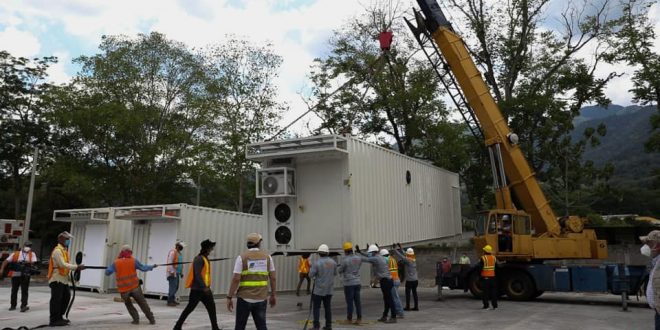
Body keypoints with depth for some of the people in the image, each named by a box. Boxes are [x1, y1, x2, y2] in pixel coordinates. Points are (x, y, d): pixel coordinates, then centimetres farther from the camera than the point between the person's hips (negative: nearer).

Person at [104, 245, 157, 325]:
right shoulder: (133, 261, -2)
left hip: (123, 289, 0)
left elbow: (107, 272, 2)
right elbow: (143, 268, 7)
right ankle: (151, 319, 12)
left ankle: (136, 319, 13)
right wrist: (152, 267, 24)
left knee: (128, 304, 24)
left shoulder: (116, 263, -1)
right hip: (134, 287, 0)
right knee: (143, 303, 10)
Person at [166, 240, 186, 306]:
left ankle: (172, 300, 19)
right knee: (173, 287, -11)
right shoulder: (173, 252, -9)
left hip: (177, 273, 9)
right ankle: (169, 301, -7)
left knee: (176, 287, 11)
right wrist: (172, 271, -21)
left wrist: (181, 272, 20)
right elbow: (169, 262, -16)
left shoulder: (179, 253, 19)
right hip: (173, 273, -9)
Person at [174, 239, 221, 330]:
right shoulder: (199, 259, -15)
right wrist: (204, 287, -26)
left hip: (204, 289, 9)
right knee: (189, 308, 0)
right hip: (197, 289, -9)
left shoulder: (205, 258, 13)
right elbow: (197, 274, -23)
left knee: (211, 307, 8)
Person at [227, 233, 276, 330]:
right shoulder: (267, 257, 4)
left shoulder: (242, 257, -5)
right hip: (261, 298, 2)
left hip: (244, 298, -2)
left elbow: (236, 279, -11)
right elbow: (273, 278, 4)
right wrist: (273, 295, 14)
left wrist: (229, 297, -4)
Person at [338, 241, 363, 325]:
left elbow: (339, 271, -2)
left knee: (349, 302, 4)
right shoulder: (358, 258, 2)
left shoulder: (345, 260, -15)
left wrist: (338, 266, 20)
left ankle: (349, 319, 15)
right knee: (357, 301, 7)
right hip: (357, 282, 5)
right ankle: (359, 319, 4)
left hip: (348, 283, -5)